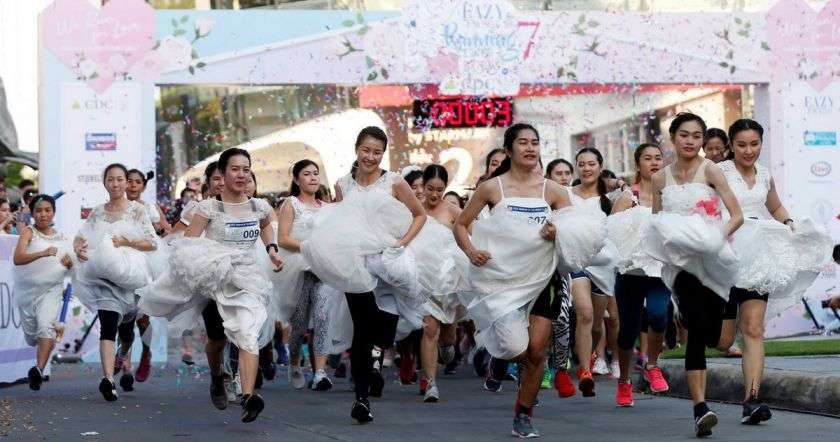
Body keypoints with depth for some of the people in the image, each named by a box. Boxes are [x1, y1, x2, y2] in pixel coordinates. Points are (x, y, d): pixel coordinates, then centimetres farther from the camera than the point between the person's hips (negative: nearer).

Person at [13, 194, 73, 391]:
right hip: (27, 290, 0)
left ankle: (39, 370, -27)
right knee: (31, 336, 11)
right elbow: (17, 259, -21)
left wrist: (69, 264, -4)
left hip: (51, 290, 0)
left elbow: (71, 265, 21)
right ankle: (56, 328, 44)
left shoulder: (61, 238, 7)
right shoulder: (28, 232, -4)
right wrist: (42, 253, -35)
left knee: (45, 326, -24)